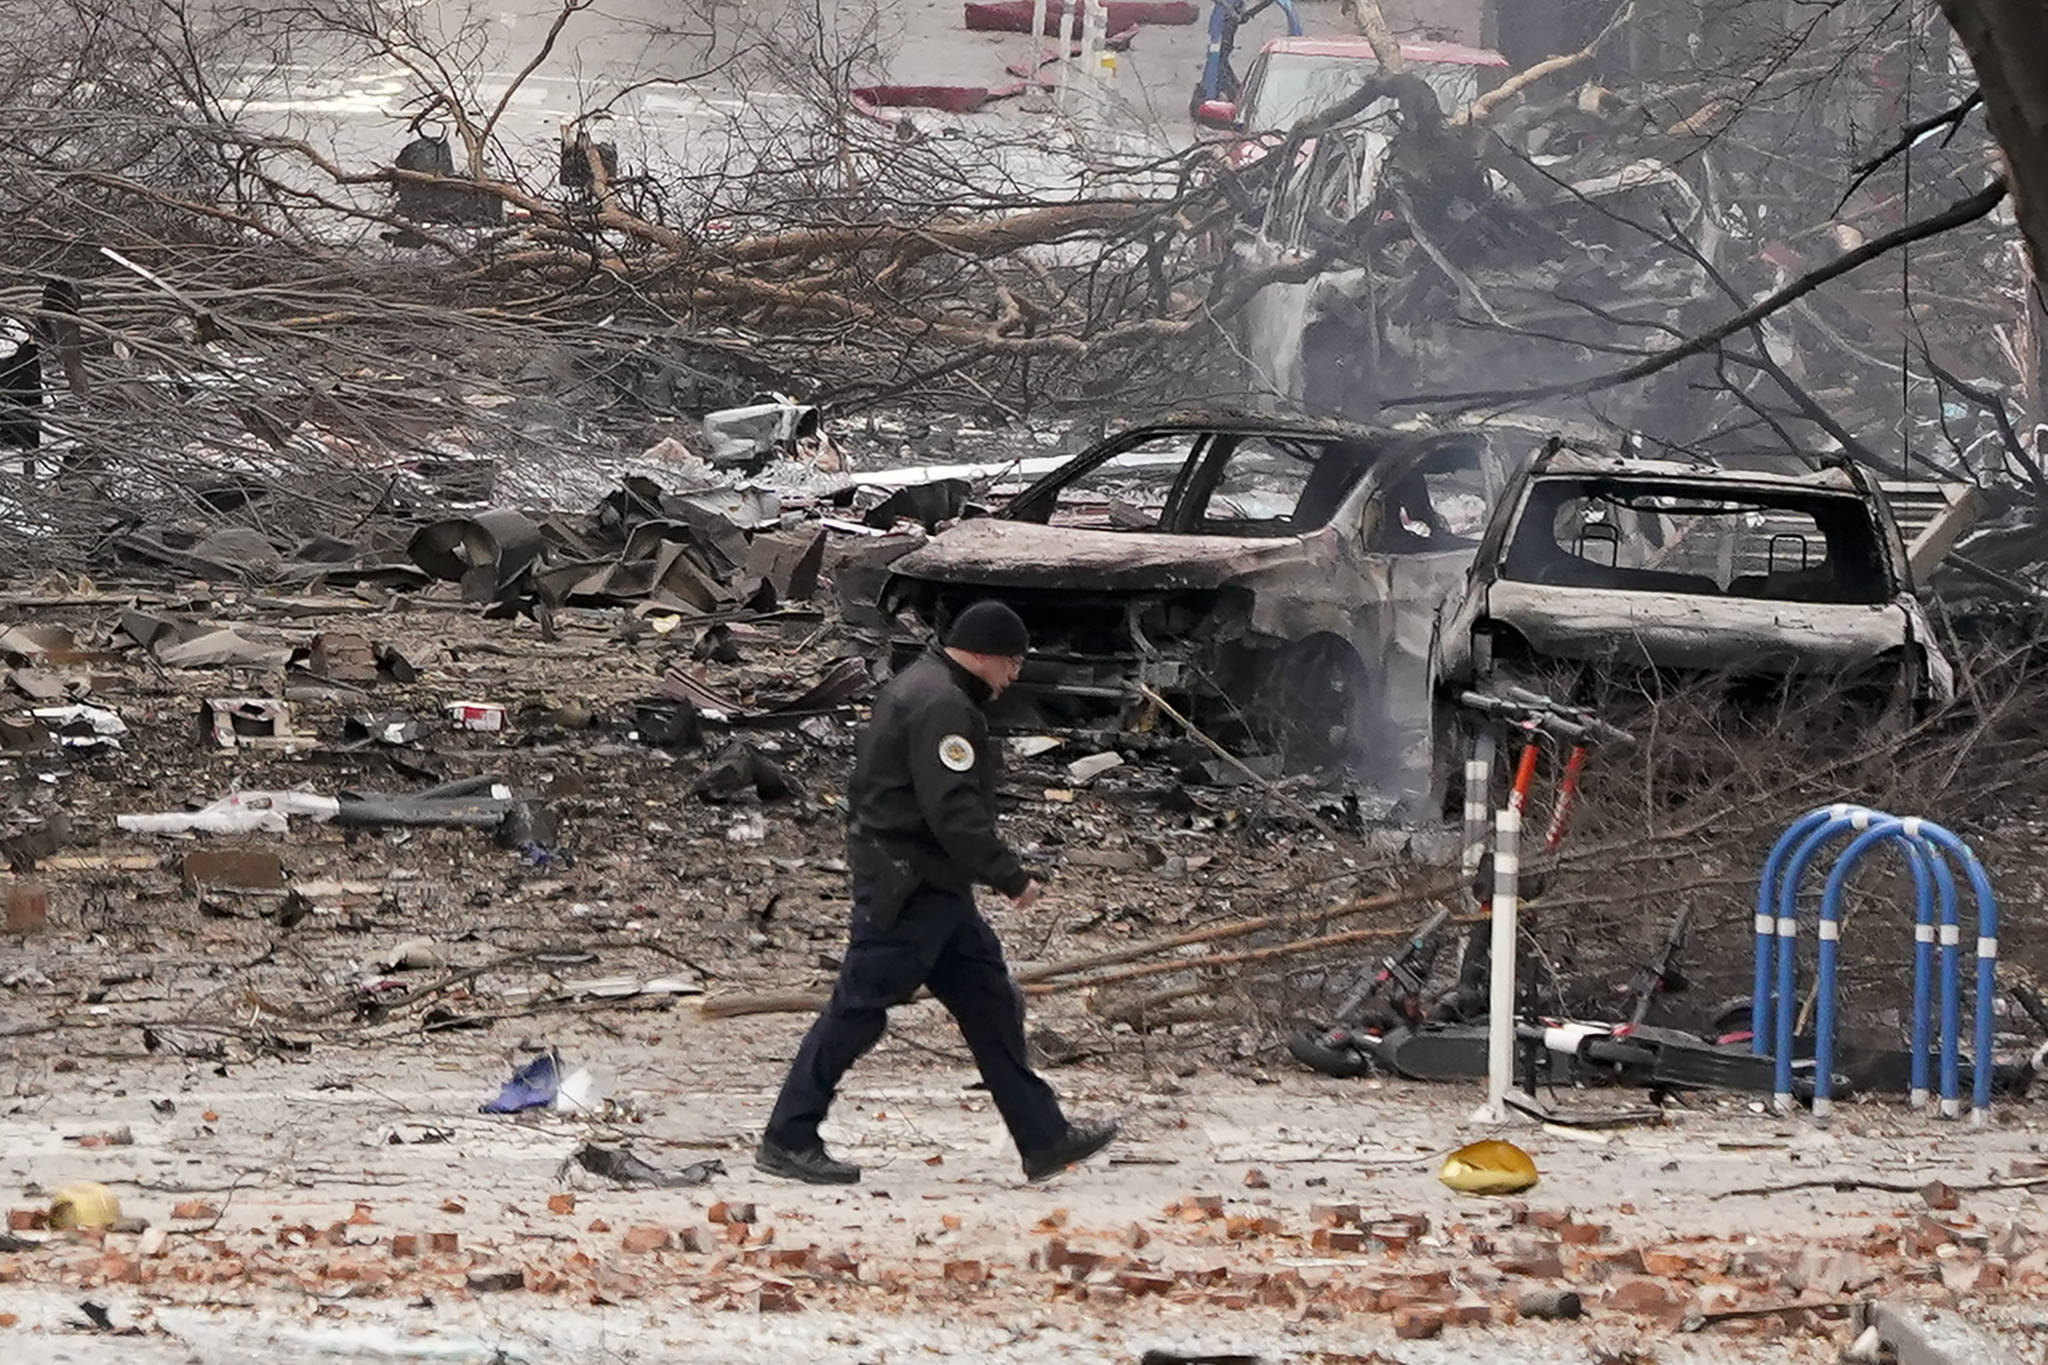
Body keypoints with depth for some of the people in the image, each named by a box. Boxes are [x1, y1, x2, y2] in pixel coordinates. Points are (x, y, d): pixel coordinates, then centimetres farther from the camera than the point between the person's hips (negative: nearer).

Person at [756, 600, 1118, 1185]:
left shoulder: (918, 687, 16)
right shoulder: (942, 707, -19)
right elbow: (954, 813, -26)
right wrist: (1011, 876, -20)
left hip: (935, 889, 11)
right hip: (907, 888, -11)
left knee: (989, 1002, 11)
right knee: (857, 1009, -5)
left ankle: (1043, 1139, 14)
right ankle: (787, 1141, 2)